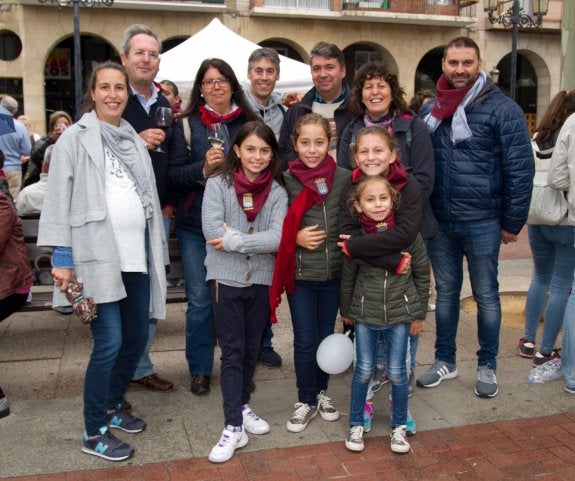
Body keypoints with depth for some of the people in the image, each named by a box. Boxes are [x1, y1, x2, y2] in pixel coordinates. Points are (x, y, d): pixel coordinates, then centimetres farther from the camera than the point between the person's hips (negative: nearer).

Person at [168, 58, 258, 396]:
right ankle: (200, 370, 21)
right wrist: (203, 168, -20)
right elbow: (173, 175, -5)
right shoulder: (187, 124, 1)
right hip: (195, 225, -1)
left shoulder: (249, 123, 5)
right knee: (200, 299, 4)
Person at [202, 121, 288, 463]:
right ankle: (234, 427, 7)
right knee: (232, 352, 1)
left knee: (252, 349, 15)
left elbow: (278, 237, -13)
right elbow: (212, 230, -19)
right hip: (227, 279, -3)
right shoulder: (218, 184, -7)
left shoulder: (276, 191, -1)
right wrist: (258, 244, -15)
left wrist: (235, 240, -17)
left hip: (262, 280, 3)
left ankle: (242, 406, 34)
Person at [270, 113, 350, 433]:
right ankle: (306, 401, 22)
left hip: (334, 272, 2)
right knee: (305, 340, 4)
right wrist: (295, 238, -14)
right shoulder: (286, 181, -6)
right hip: (300, 274, -1)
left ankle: (322, 392, 34)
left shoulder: (344, 178, -3)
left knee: (326, 336, 14)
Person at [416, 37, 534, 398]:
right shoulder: (429, 110, 6)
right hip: (438, 222, 4)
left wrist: (513, 222, -9)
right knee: (446, 293, 15)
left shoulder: (501, 108, -8)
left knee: (486, 296, 10)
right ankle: (445, 362, 30)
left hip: (482, 223, -4)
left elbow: (520, 169, -9)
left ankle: (488, 367, 26)